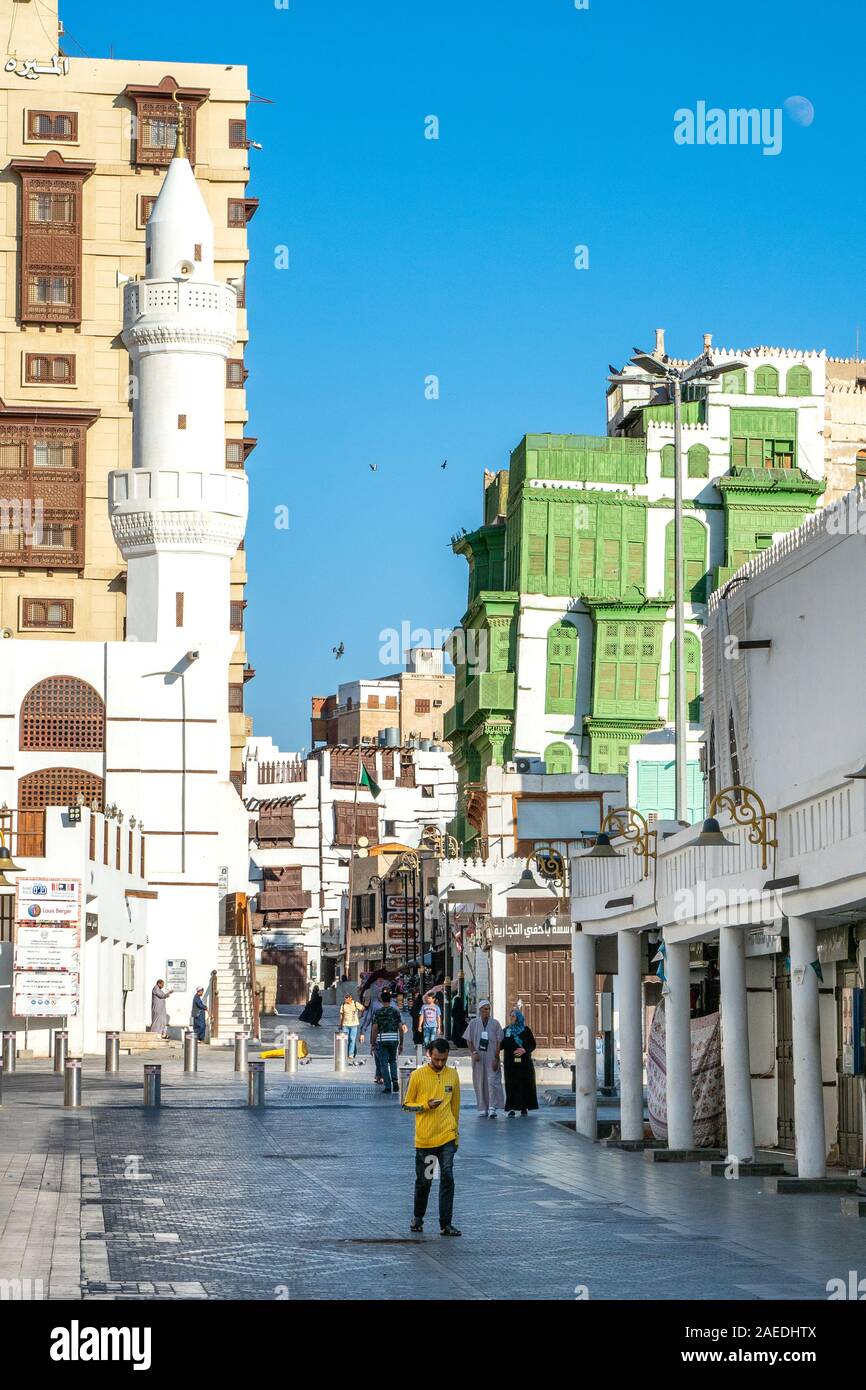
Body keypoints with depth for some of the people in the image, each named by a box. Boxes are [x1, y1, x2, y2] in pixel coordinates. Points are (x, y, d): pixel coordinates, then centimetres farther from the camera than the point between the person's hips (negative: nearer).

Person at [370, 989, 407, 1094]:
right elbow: (401, 1028, 0)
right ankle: (395, 1081, 0)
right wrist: (401, 1043, 8)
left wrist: (373, 1043, 1)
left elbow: (375, 1029, -7)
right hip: (394, 1039, 2)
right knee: (393, 1061, 20)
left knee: (384, 1064, 3)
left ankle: (387, 1087, 0)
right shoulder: (396, 1011, 1)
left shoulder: (378, 1012, -4)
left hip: (382, 1040, -2)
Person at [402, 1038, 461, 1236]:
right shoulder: (418, 1075, -3)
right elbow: (406, 1104, 2)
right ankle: (417, 1218, 28)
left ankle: (446, 1224, -7)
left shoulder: (453, 1075, 7)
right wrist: (426, 1106, -16)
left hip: (447, 1137, 1)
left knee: (447, 1178, -9)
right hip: (424, 1137, -1)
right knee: (423, 1180, 7)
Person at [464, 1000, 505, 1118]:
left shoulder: (495, 1023, 1)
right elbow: (469, 1040, 5)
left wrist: (496, 1058, -9)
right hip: (478, 1058, 2)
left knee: (492, 1081, -12)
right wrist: (474, 1052, -11)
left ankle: (492, 1108, -14)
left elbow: (498, 1042, -1)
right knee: (480, 1083, 4)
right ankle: (482, 1109, 12)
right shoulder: (474, 1023, 4)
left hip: (491, 1058, -2)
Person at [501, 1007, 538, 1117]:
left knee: (524, 1084, 1)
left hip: (524, 1062, -1)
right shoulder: (506, 1030, 11)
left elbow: (533, 1045, 1)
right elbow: (502, 1044, 8)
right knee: (511, 1085, -6)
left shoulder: (526, 1030, 3)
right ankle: (512, 1109, -10)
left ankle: (524, 1107, 11)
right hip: (510, 1062, 1)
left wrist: (525, 1050, -15)